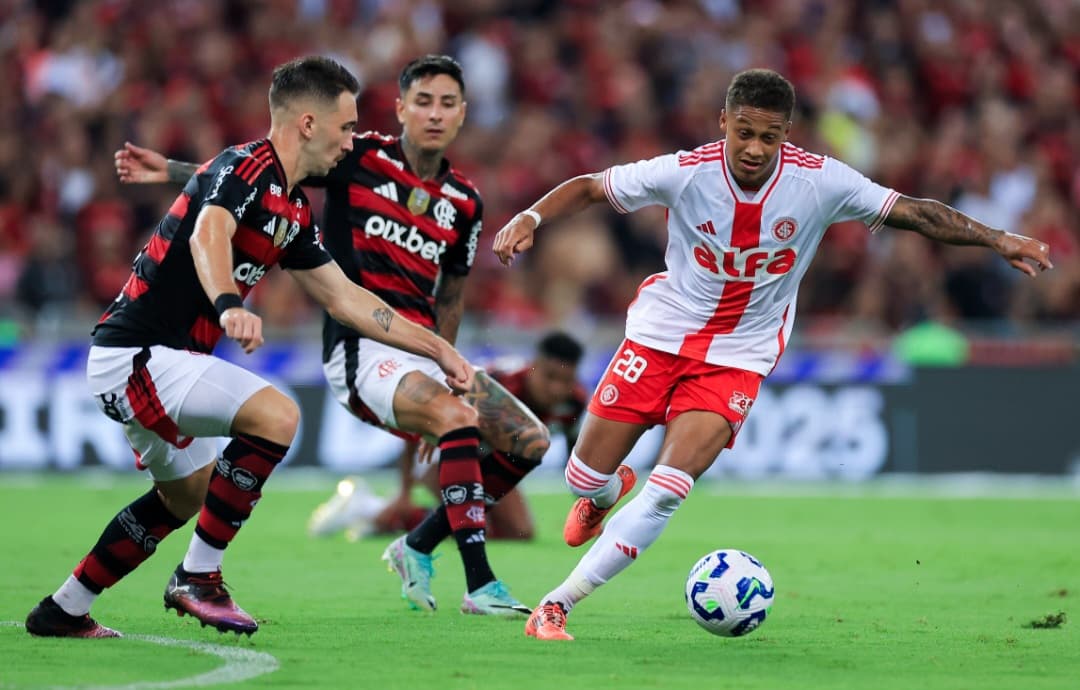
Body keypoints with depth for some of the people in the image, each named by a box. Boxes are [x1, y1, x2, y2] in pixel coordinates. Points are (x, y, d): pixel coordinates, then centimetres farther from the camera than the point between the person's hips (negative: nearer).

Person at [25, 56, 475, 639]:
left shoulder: (293, 211, 13)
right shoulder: (243, 169, -17)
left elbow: (343, 297, 21)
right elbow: (208, 235, -38)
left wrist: (437, 349, 20)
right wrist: (228, 306, -57)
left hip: (150, 358, 11)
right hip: (135, 355, -11)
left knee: (187, 494, 28)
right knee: (274, 414, -26)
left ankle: (62, 612, 36)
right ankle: (198, 577, -16)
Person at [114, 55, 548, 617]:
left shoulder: (464, 204, 13)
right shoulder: (360, 157, -1)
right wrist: (172, 170, -6)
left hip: (421, 350, 7)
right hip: (360, 346, -7)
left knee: (530, 440, -3)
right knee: (457, 416, -31)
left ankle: (418, 548, 12)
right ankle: (479, 585, -34)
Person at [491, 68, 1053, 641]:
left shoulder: (819, 181, -16)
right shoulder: (684, 172, -17)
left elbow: (912, 212, -10)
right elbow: (589, 188, -7)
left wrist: (998, 239, -18)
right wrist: (529, 218, -24)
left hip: (737, 359, -1)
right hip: (660, 334, 1)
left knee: (664, 494, -17)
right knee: (585, 478, 5)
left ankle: (558, 604, -7)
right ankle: (607, 494, 45)